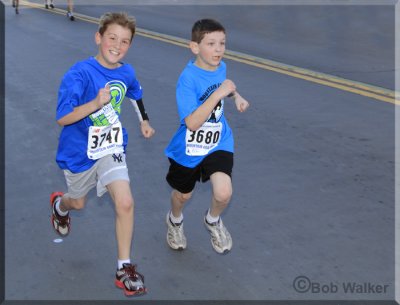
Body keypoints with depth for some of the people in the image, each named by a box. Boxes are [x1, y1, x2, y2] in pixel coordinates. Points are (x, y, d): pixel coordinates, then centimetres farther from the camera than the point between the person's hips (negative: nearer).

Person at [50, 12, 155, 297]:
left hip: (112, 149, 3)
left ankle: (125, 268, 1)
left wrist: (144, 120, 25)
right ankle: (60, 204, 62)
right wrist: (96, 103, -41)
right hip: (80, 153, -2)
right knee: (78, 202, 21)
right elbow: (62, 118, -29)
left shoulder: (127, 72, -6)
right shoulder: (80, 73, -24)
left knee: (125, 203, -15)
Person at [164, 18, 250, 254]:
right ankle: (175, 221, 56)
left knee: (224, 193, -18)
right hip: (188, 148, -3)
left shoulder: (221, 67, -7)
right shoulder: (188, 78, -26)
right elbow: (192, 123, -34)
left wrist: (236, 96, 2)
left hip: (219, 143, 3)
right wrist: (218, 93, -37)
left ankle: (213, 221, 17)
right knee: (183, 195, 20)